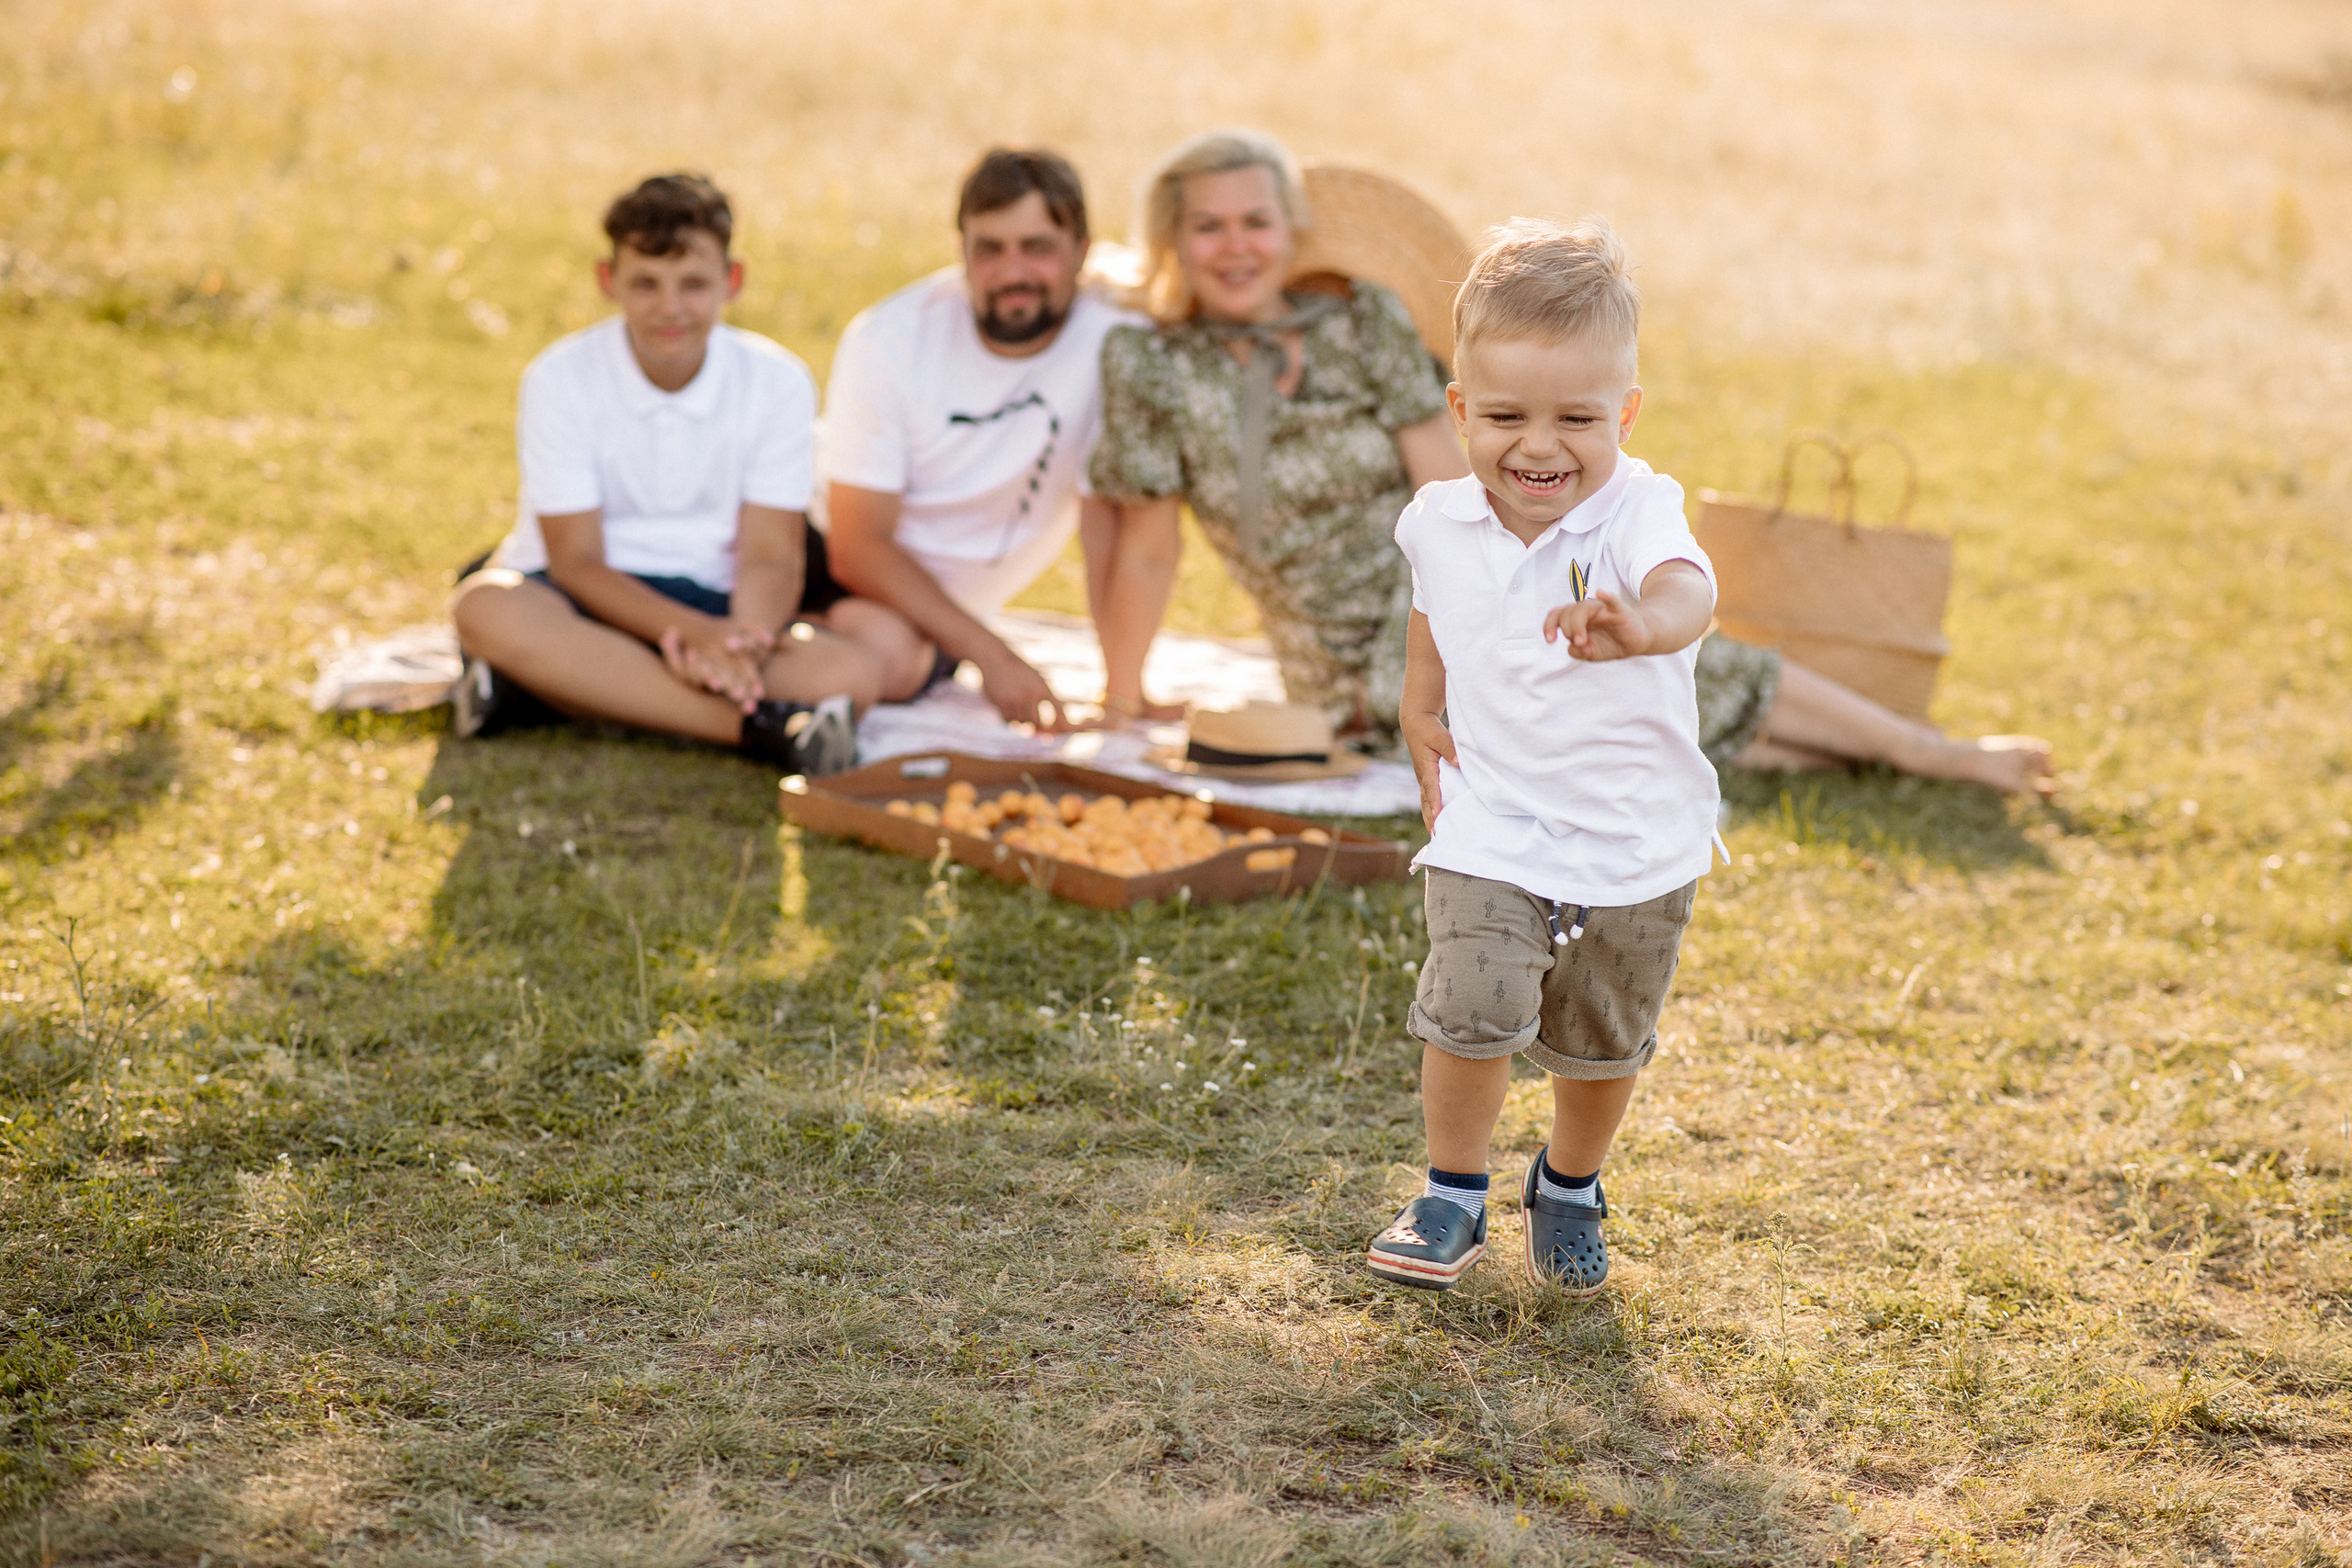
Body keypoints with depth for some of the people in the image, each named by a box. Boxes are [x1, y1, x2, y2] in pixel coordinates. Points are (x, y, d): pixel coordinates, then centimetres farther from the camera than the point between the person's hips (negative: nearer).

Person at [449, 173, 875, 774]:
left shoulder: (778, 382, -3)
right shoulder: (560, 379, -8)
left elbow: (771, 555, -5)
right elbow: (576, 560, -12)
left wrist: (742, 636, -30)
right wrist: (694, 633, -30)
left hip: (711, 601, 2)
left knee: (852, 676, -28)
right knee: (486, 608, -37)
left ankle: (542, 680, -28)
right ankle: (758, 725, -38)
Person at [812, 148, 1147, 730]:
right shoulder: (888, 339, -17)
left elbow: (1109, 530, -16)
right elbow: (858, 545, -16)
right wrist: (992, 657, -25)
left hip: (947, 611, 0)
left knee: (898, 659, -28)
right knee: (880, 644, -29)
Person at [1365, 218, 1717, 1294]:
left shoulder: (1637, 510, -22)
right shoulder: (1439, 523, -7)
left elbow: (1686, 590, -47)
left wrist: (1641, 627, -69)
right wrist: (1422, 719, 9)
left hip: (1639, 849, -1)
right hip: (1490, 836, 1)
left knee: (1603, 1045, 16)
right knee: (1469, 1015, -16)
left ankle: (1569, 1186, 46)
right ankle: (1452, 1196, 10)